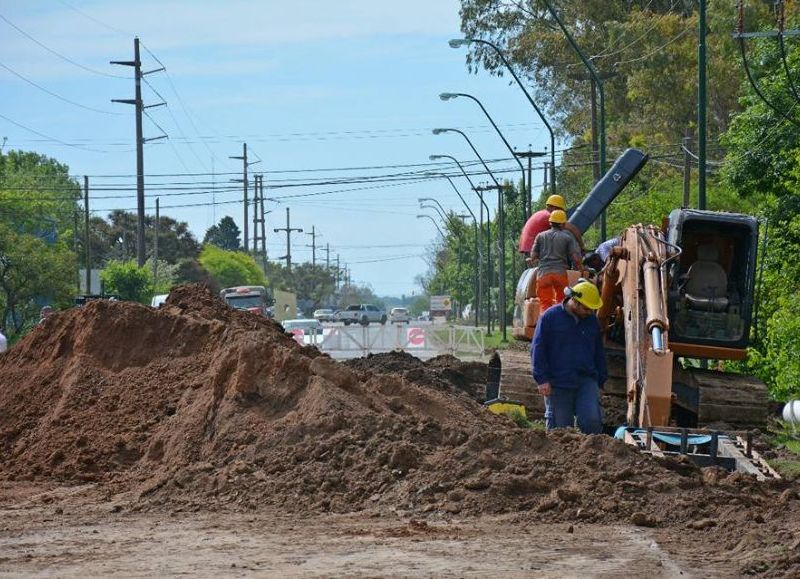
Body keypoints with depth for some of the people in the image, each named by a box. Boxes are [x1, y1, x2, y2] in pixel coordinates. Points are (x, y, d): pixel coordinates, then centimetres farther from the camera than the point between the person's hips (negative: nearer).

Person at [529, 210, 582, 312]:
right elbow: (576, 259, -2)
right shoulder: (567, 237, 6)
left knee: (545, 304, -2)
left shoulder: (540, 236, 11)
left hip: (543, 273, 1)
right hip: (560, 273, -1)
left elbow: (533, 257, 8)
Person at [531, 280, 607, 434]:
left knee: (592, 420, -16)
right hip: (558, 385, -3)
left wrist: (600, 380, 18)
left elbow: (599, 353, 23)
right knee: (559, 427, 1)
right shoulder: (550, 317, -2)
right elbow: (538, 350, -3)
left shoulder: (592, 320, 13)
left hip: (587, 382, 3)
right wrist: (542, 379, -10)